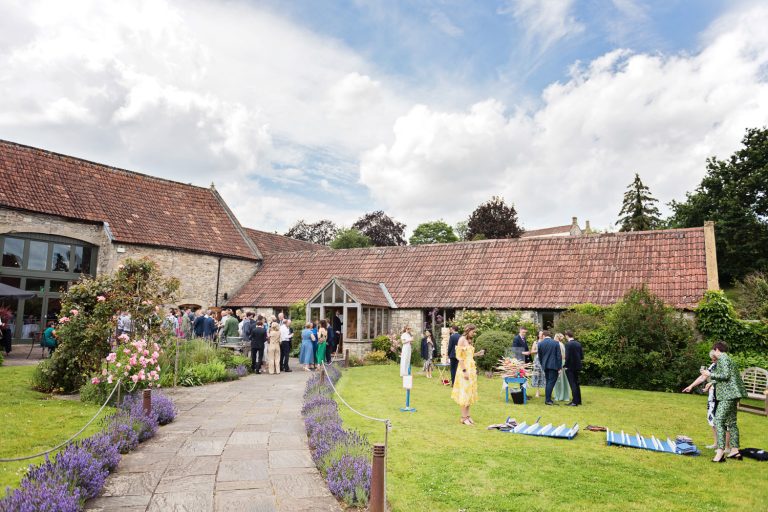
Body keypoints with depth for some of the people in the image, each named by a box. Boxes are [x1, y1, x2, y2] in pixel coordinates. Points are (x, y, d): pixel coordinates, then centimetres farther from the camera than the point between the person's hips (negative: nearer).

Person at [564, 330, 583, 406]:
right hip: (577, 366, 7)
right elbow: (582, 356, 7)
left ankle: (575, 402, 1)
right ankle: (578, 400, 24)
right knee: (576, 383, 17)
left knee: (573, 384, -1)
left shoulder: (568, 344, -16)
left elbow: (567, 356, -19)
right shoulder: (578, 344, 5)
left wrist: (566, 366, -9)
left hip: (570, 367, -7)